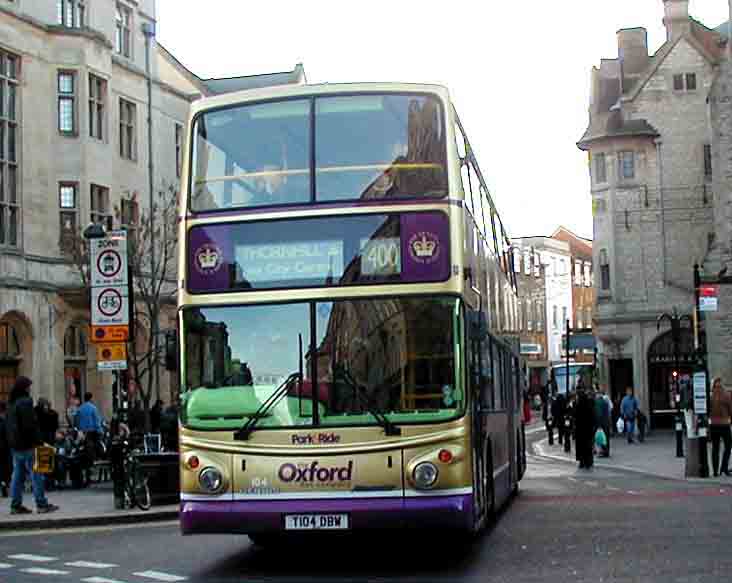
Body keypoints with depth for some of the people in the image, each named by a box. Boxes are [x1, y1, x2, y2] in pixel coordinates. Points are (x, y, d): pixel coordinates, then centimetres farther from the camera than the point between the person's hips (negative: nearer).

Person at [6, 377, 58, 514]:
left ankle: (16, 505, 10)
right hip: (27, 445, -9)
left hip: (15, 445, 9)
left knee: (18, 475, 10)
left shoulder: (11, 403, 14)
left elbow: (9, 426, 18)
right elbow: (30, 424, -19)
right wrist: (39, 441, -15)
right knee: (36, 474, -4)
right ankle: (42, 505, -3)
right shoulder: (25, 402, -14)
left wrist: (11, 442, 19)